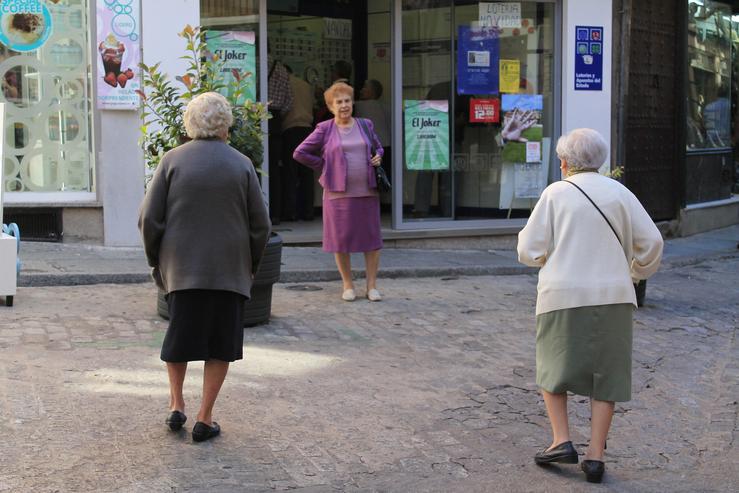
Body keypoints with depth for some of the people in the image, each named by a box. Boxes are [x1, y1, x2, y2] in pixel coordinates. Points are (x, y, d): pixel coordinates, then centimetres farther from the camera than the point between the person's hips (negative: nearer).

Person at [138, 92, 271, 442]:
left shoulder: (172, 160, -3)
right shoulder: (241, 164, -2)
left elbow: (149, 218, -4)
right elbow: (260, 224, 0)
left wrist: (155, 261, 9)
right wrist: (251, 265, 13)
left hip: (180, 268, 1)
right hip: (228, 269, -1)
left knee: (179, 334, 19)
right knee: (221, 342, 8)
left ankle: (176, 405, 18)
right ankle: (205, 419, 8)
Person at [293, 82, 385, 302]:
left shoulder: (365, 125, 10)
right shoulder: (325, 129, 1)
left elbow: (378, 147, 25)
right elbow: (300, 153, 1)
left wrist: (378, 157, 2)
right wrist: (325, 166, 1)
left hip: (367, 192, 3)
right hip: (338, 193, -2)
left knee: (372, 238, 3)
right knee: (341, 240, 3)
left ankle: (372, 285, 12)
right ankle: (348, 285, 16)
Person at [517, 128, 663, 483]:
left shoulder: (556, 193, -1)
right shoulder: (619, 193, 4)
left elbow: (529, 251, -4)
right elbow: (651, 242, 2)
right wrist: (636, 274, 19)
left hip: (563, 295, -1)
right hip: (612, 296, 2)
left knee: (553, 369, 16)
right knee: (605, 377, 9)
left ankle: (562, 441, 7)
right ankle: (595, 455, 6)